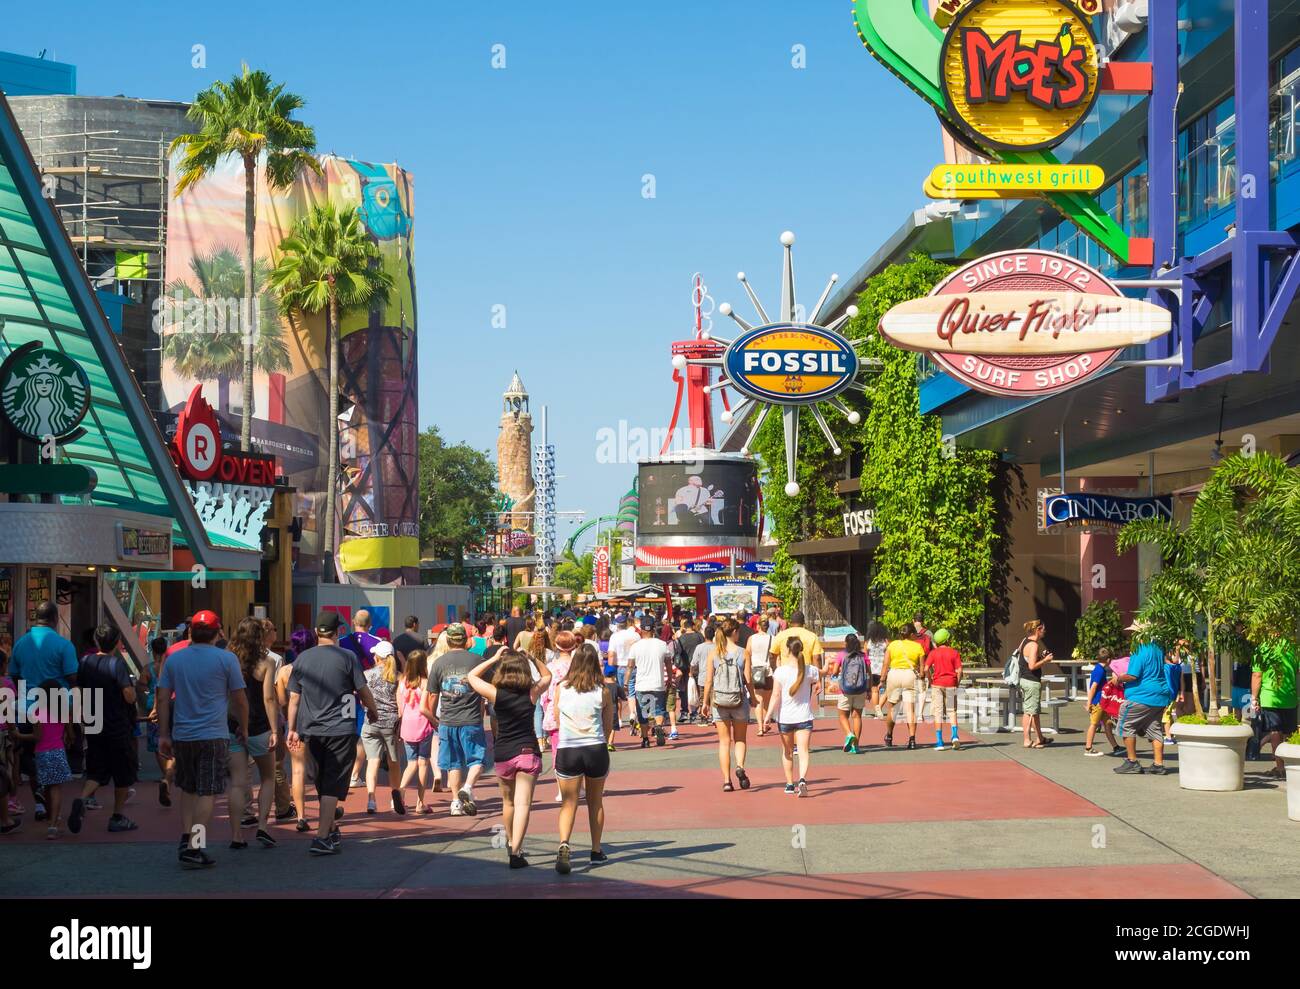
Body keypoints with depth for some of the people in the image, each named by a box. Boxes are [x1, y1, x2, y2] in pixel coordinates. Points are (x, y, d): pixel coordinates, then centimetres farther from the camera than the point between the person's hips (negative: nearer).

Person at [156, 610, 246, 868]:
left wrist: (164, 734, 11)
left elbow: (163, 699, 6)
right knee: (207, 793, -2)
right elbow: (239, 699, 0)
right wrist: (243, 728, 14)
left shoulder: (174, 659, 6)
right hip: (214, 736, -4)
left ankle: (186, 840, 15)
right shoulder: (226, 659, -4)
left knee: (188, 790, 18)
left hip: (182, 736, 4)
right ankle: (195, 848, -7)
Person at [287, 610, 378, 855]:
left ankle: (331, 831, 30)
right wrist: (373, 712, 16)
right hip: (341, 730, -4)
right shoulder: (347, 657, -7)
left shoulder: (302, 659, 3)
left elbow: (293, 698, 6)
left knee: (322, 785, 18)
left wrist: (292, 729, 13)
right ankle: (322, 838, -13)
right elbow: (363, 691, -2)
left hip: (312, 731, 4)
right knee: (333, 786, -4)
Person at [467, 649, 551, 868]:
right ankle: (516, 852, -19)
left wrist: (494, 658, 6)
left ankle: (512, 844, 37)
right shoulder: (532, 693, -5)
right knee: (523, 803, -7)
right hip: (528, 751, -1)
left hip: (503, 754, 2)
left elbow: (472, 676, 9)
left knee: (508, 802, 20)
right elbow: (547, 676, 16)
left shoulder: (496, 693, -6)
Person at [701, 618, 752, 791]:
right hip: (740, 701, -1)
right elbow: (748, 680, -7)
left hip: (719, 701, 1)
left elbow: (708, 680, -3)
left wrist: (705, 701, 7)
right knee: (740, 739, 16)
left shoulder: (713, 653, -4)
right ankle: (740, 766, -10)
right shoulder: (742, 653, -7)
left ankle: (727, 780, 4)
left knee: (724, 741, 9)